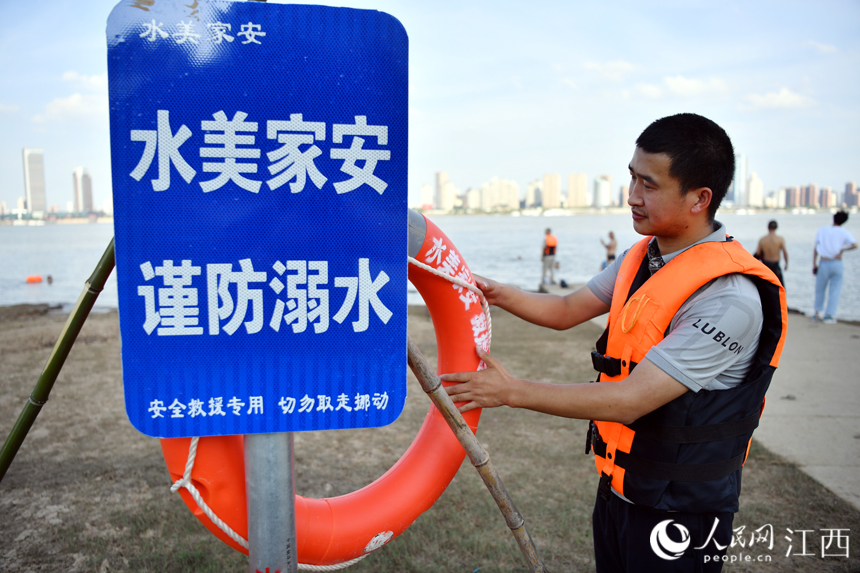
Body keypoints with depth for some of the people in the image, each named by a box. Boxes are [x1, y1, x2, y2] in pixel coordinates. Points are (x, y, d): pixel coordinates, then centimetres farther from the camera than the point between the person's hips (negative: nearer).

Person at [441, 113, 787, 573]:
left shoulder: (730, 298, -27)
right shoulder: (642, 257, 0)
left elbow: (630, 400, -29)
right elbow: (567, 311, 7)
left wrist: (512, 391, -26)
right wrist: (497, 294, -9)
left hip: (679, 510, -7)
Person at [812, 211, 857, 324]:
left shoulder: (822, 230, 3)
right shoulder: (845, 232, -3)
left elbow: (815, 249, 2)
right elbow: (855, 245, -17)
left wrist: (814, 264, 6)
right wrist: (842, 250, -3)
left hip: (823, 264, 1)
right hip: (837, 264, -1)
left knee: (819, 289, 14)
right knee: (834, 291, 5)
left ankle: (817, 313, 17)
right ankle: (829, 316, 2)